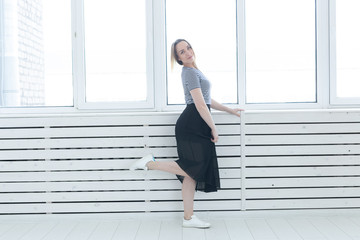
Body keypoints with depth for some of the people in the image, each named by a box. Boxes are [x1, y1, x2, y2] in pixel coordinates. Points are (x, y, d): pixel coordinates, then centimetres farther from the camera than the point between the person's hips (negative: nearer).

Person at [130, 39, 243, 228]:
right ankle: (150, 163, -4)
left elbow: (207, 101, 31)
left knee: (193, 173, 7)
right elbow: (200, 104, -15)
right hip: (192, 125, -10)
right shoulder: (190, 72, -8)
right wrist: (213, 128, -11)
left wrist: (230, 110, 34)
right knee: (195, 169, -13)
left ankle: (188, 218, 10)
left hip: (196, 126, 10)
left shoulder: (194, 71, 24)